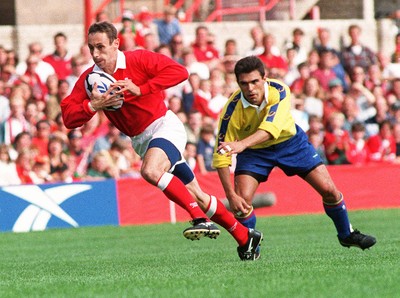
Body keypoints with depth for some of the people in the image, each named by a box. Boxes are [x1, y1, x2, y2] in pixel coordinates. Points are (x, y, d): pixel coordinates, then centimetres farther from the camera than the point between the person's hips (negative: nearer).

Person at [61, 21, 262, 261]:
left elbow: (179, 72, -21)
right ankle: (245, 237, 20)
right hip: (140, 140, 6)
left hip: (164, 125, -6)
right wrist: (93, 105, -25)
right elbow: (68, 118, -7)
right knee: (196, 196, 8)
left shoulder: (138, 60, -14)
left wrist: (140, 89, -25)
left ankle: (201, 220, -31)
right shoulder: (89, 79, -3)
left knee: (151, 171, -35)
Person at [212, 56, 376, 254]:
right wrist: (231, 195, -36)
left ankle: (346, 235, 23)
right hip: (253, 151, -1)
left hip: (289, 141, 1)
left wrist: (242, 144, -65)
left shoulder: (279, 91, -31)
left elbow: (270, 129, -47)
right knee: (241, 199, -21)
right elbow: (221, 156, -28)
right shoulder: (233, 110, -31)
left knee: (328, 190, -3)